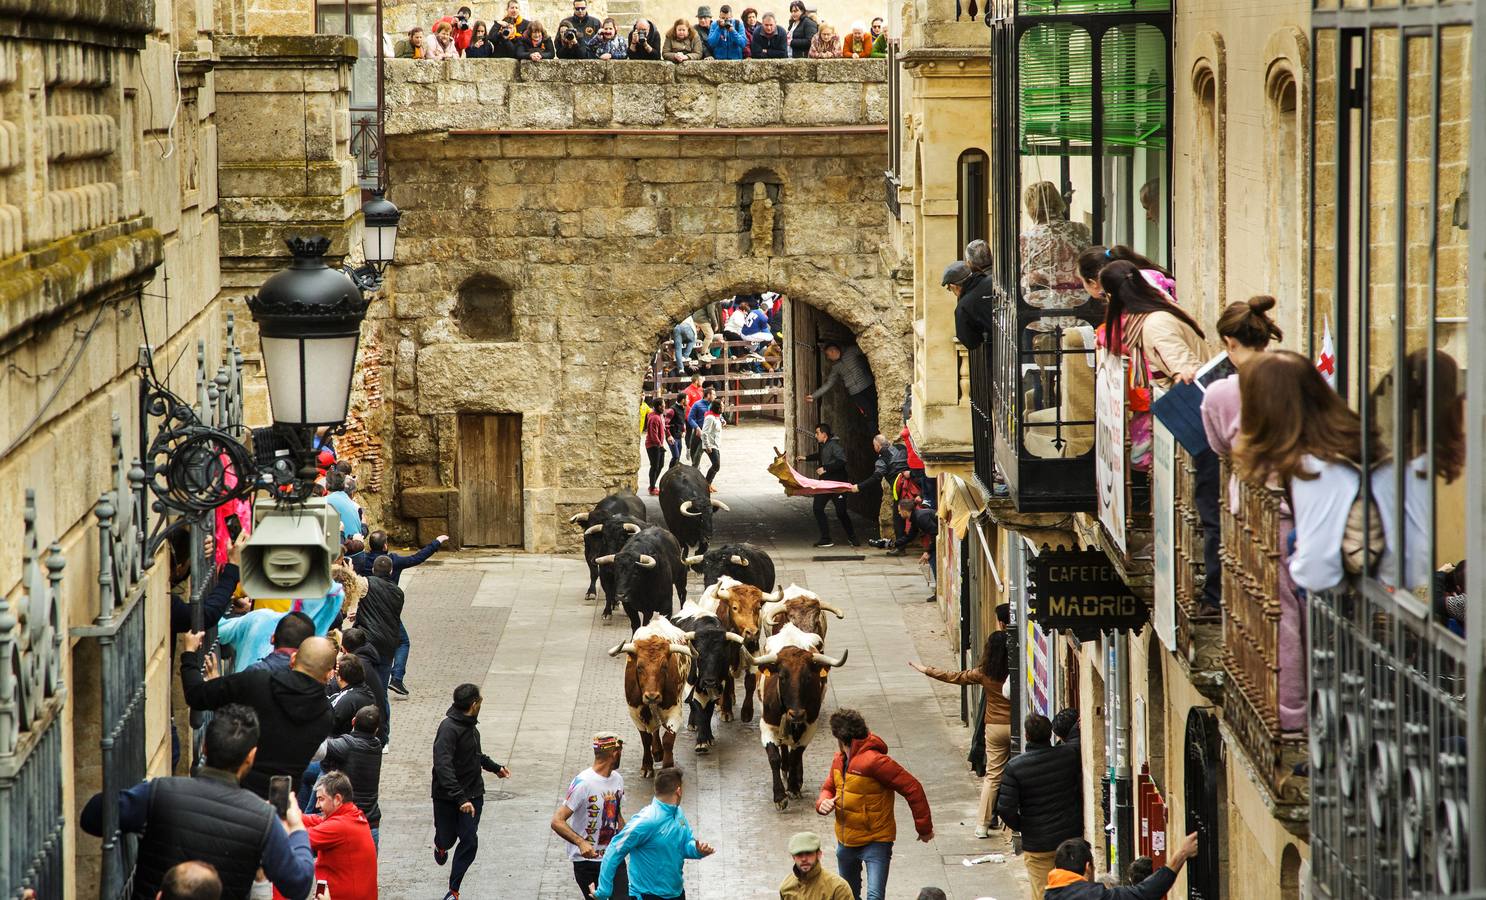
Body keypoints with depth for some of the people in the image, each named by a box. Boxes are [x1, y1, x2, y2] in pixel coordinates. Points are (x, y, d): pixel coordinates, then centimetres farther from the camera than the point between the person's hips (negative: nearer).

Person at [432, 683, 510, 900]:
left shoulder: (470, 725, 4)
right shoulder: (449, 728, -24)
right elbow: (443, 766, -33)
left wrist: (494, 767, 33)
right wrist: (460, 798, -39)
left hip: (472, 795, 6)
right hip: (447, 798, -6)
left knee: (470, 841, -4)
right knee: (447, 839, 9)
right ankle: (441, 847, 49)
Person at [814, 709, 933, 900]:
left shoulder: (874, 761, -25)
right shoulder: (839, 760, 1)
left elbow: (912, 788, -23)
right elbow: (828, 787, 16)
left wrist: (924, 828, -17)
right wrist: (823, 802, -10)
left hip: (876, 842, -8)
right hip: (846, 841, 8)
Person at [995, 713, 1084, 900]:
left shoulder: (1015, 767, -17)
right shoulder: (1070, 754, -10)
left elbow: (1005, 808, -16)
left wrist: (1018, 826, 3)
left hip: (1037, 844, -3)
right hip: (1071, 837, 3)